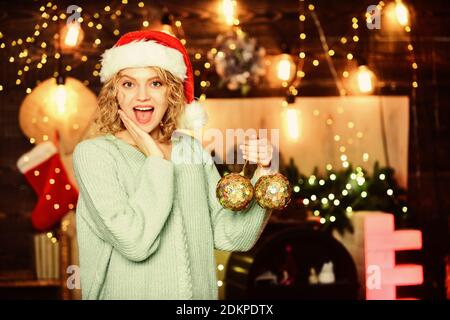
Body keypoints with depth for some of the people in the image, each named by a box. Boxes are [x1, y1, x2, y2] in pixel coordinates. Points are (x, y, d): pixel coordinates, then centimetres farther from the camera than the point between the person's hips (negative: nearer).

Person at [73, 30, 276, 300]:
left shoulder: (193, 150, 1)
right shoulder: (93, 153, -10)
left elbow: (231, 236, -2)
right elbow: (134, 242, -21)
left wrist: (263, 174, -12)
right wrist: (156, 160, -14)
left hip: (199, 291, 3)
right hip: (126, 292, -3)